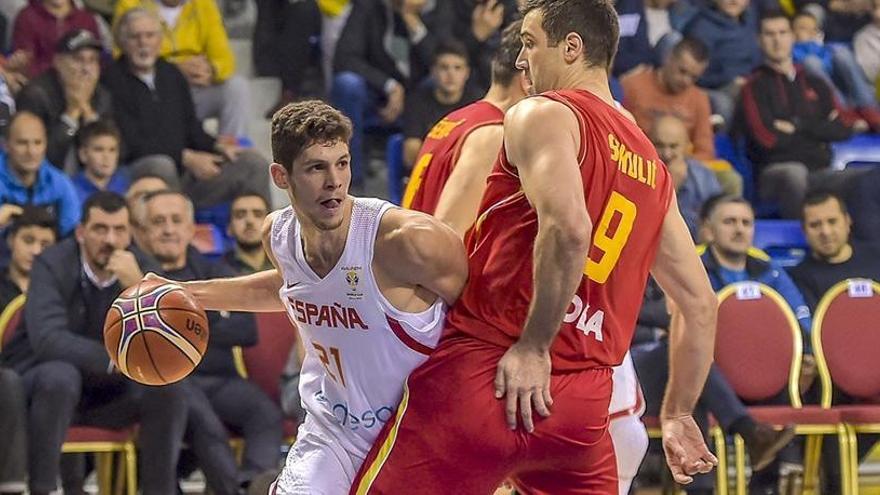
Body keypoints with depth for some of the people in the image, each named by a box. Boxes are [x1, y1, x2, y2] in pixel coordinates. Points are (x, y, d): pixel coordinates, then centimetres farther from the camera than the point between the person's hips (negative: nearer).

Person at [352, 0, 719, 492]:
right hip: (583, 406, 7)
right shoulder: (652, 169, 18)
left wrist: (533, 347, -18)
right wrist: (679, 416, 29)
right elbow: (701, 303, 22)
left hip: (482, 374, -7)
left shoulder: (544, 116, -4)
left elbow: (569, 229, -23)